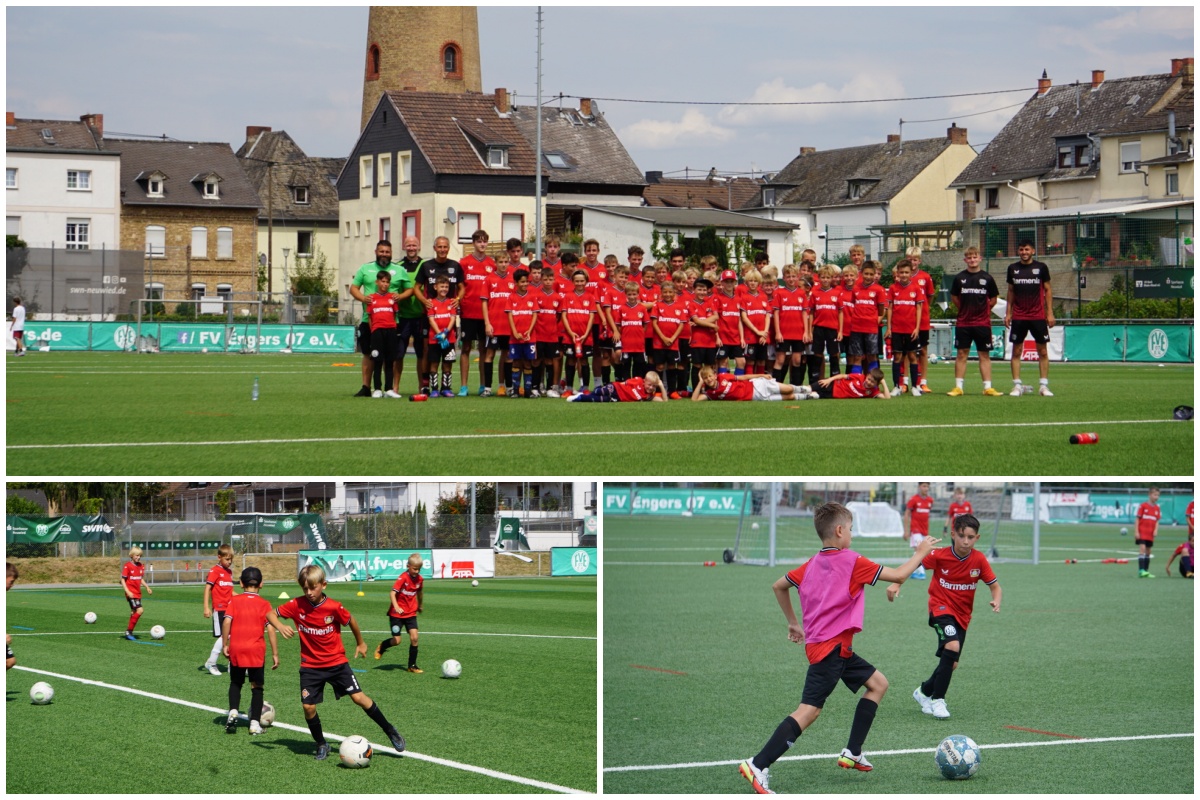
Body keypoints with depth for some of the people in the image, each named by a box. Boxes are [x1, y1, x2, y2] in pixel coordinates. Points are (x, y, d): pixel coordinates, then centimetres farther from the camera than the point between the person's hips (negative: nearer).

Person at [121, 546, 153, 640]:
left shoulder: (141, 566, 10)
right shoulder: (127, 566, -11)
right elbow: (123, 580, -9)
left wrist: (147, 587, 11)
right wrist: (127, 591, -18)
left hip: (138, 593, 8)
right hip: (131, 593, -8)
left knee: (134, 613, 11)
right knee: (140, 610, -19)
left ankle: (129, 632, 21)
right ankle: (129, 631, -12)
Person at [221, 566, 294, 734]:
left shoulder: (234, 601, 3)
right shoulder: (264, 605, 1)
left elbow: (226, 621, -8)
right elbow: (271, 629, -5)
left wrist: (224, 644, 0)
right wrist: (275, 654, -2)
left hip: (236, 649, 1)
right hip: (256, 651, -1)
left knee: (236, 683, 18)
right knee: (257, 686, 8)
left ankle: (233, 711, -4)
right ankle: (255, 723, 4)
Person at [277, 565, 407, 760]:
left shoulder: (334, 607, -16)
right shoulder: (297, 605, -12)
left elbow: (350, 621, 3)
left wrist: (360, 643, 17)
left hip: (336, 662, -2)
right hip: (310, 666, 2)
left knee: (359, 697, -6)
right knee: (308, 707, -6)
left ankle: (390, 731, 9)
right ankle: (321, 745, 17)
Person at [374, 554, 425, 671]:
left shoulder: (419, 579, 0)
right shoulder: (403, 578, -18)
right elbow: (393, 592, -24)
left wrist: (420, 606, 34)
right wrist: (396, 607, -38)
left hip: (410, 613, 5)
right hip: (397, 613, -4)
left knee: (414, 637, -9)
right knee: (396, 641, -4)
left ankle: (412, 665, 3)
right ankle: (381, 647, 29)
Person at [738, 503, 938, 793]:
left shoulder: (812, 564, 10)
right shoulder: (852, 562, -11)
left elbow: (778, 586, 20)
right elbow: (898, 575, -6)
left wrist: (793, 623, 29)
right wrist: (921, 552, 9)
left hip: (838, 648, 9)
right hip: (831, 648, -9)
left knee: (878, 683, 18)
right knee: (809, 710, -13)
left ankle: (852, 754, 17)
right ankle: (758, 766, -19)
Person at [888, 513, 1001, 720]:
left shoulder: (979, 560, -9)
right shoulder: (940, 555, -15)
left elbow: (995, 586, -2)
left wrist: (996, 600, -23)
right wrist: (896, 584, -17)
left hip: (962, 615, 4)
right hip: (941, 608, -4)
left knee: (951, 663, 7)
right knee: (952, 645, -29)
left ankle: (924, 692, 36)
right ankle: (938, 699, -19)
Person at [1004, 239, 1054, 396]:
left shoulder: (1041, 267, 2)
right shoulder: (1013, 269, 7)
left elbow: (1047, 290, 5)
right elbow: (1011, 292, 14)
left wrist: (1050, 313, -2)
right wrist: (1008, 313, 7)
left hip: (1038, 316, -1)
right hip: (1018, 317, 1)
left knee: (1042, 351, -1)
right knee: (1016, 351, 0)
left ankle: (1043, 385, 4)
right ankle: (1017, 385, 3)